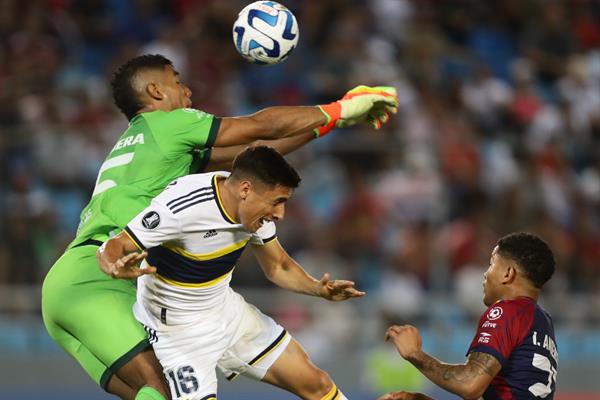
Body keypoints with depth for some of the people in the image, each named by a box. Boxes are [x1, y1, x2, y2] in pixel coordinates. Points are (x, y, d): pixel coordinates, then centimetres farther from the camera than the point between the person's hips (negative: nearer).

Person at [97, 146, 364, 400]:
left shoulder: (255, 208, -9)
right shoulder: (181, 207, -32)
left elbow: (277, 266, 7)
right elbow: (111, 248, -27)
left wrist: (318, 288, -12)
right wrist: (117, 269, -51)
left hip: (229, 312, 7)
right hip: (179, 331, -7)